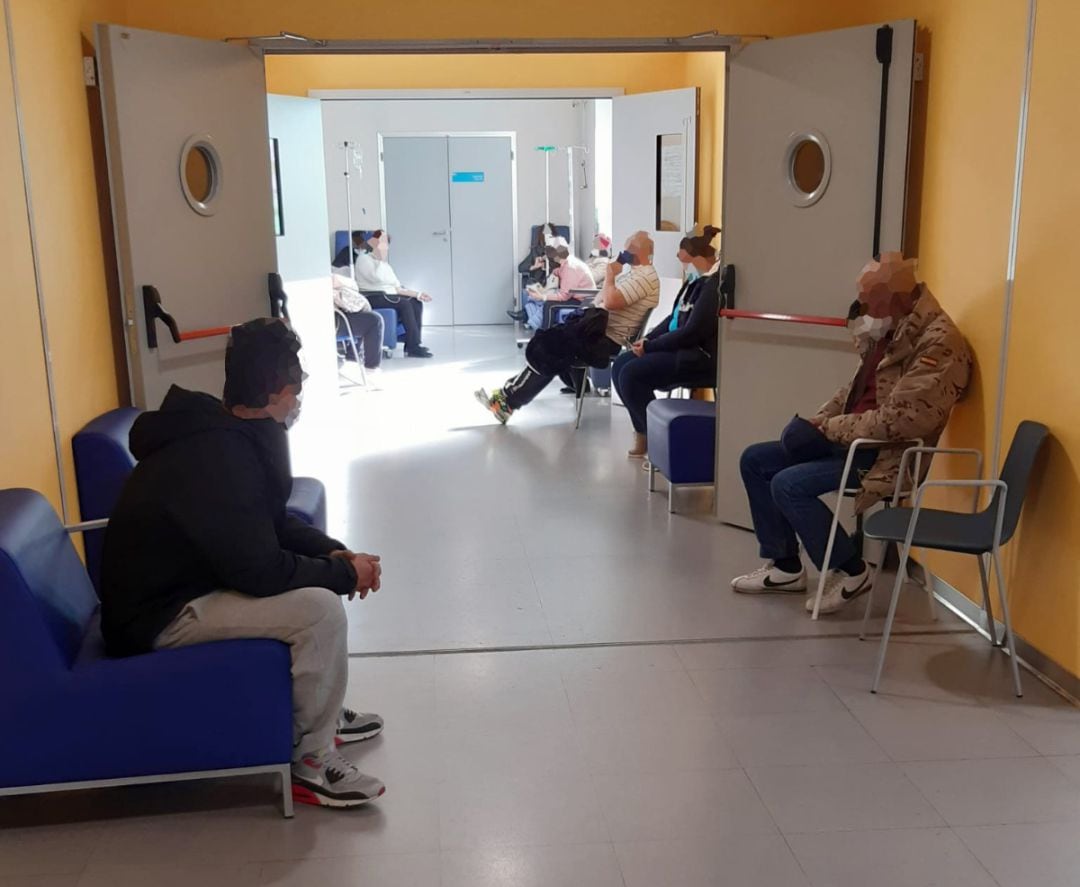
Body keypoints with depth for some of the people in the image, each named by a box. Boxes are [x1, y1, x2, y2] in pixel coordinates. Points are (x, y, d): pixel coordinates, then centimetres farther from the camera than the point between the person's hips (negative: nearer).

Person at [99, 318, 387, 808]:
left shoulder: (223, 430, 2)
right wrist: (345, 574, -14)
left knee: (316, 575, 13)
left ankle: (317, 710, 23)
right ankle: (309, 758, -5)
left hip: (185, 580, 10)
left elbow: (272, 522, 14)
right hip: (157, 616, -10)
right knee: (320, 609, -23)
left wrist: (334, 552, -2)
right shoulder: (216, 457, -28)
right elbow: (259, 570, -28)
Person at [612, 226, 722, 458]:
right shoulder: (695, 280, 11)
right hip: (678, 348, 10)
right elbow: (673, 318, 18)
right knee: (620, 366, 4)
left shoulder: (713, 285, -20)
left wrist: (650, 347, -15)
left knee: (631, 374, -20)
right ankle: (643, 432, 9)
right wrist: (647, 339, 2)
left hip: (700, 357, -10)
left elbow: (692, 332, -23)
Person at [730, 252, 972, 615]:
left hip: (888, 455, -10)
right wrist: (818, 422, 1)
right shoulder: (890, 332, 10)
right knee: (755, 460, 6)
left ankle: (850, 571, -5)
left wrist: (829, 429, -18)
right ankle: (784, 566, 14)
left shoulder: (938, 343, -20)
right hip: (852, 440, 10)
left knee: (788, 485, -25)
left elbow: (898, 420, -27)